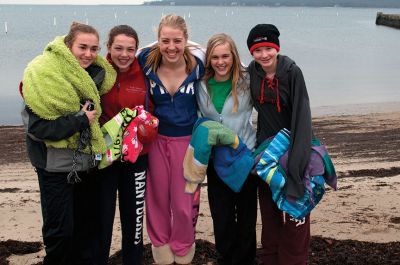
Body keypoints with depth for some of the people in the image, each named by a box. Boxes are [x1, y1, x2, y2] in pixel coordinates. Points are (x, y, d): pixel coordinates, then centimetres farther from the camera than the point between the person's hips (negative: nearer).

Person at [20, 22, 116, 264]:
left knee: (86, 222, 17)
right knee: (60, 229, 2)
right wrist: (80, 120, -22)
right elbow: (36, 127, -22)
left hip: (85, 162, 7)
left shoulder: (92, 74, 3)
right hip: (56, 164, -6)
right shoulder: (44, 76, -18)